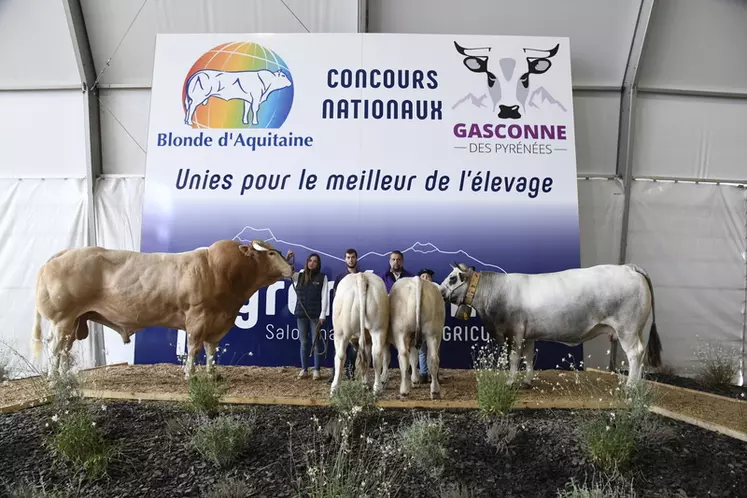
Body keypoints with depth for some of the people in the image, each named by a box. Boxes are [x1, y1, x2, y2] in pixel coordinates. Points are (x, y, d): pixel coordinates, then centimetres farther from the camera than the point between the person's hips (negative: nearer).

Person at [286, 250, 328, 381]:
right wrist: (287, 258, -12)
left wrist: (322, 316, -9)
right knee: (304, 342, 9)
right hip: (301, 314, 3)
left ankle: (316, 370, 11)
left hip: (315, 315, -2)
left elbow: (324, 297, -3)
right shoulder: (299, 276, 8)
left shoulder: (322, 277, 0)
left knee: (316, 342, 2)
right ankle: (304, 369, 18)